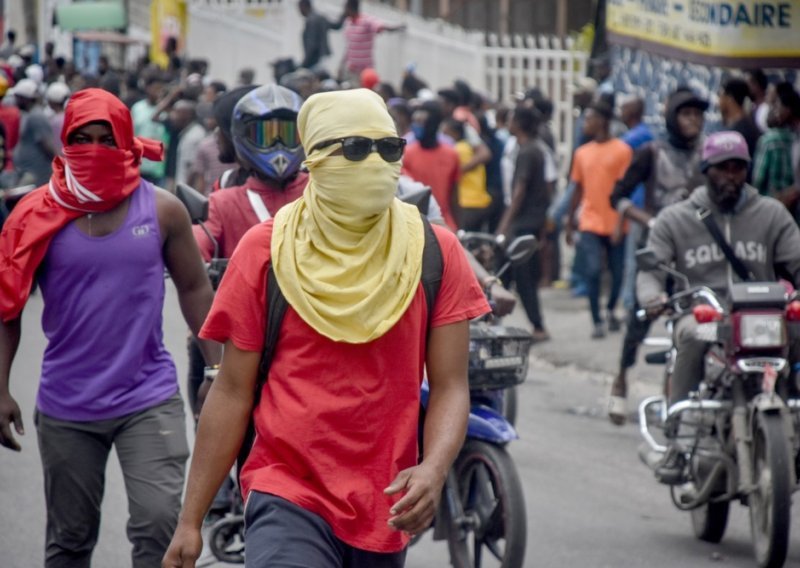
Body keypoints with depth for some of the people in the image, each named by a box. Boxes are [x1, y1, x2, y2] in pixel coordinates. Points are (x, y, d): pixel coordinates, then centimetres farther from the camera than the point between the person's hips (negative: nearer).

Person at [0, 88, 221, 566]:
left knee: (160, 525, -14)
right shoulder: (39, 215, -3)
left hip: (149, 399, -1)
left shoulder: (162, 210, -1)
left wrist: (217, 369, 2)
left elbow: (194, 289, 8)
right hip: (66, 406, 1)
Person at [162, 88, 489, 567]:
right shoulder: (266, 250, -1)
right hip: (288, 496, -3)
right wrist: (191, 520, 0)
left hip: (385, 508, 3)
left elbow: (450, 386, 0)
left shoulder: (435, 253, 2)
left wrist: (434, 469, -21)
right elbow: (232, 392, 2)